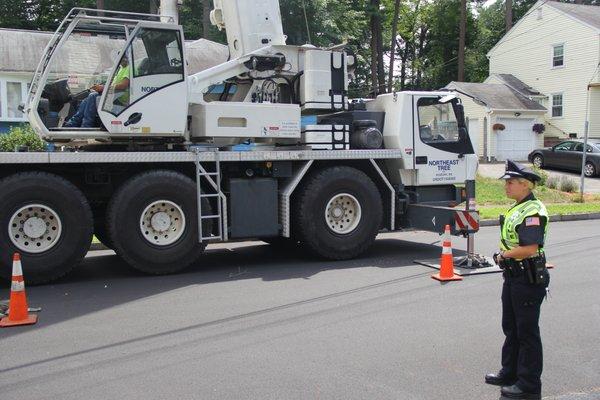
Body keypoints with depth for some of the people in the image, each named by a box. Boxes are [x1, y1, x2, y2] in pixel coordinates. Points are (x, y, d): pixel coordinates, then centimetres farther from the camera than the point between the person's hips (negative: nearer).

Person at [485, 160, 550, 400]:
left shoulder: (533, 211, -20)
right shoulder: (517, 208, 12)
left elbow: (530, 248, -29)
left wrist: (504, 255, -15)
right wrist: (505, 257, 5)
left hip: (528, 280, -10)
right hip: (514, 276, 10)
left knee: (527, 332, 1)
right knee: (511, 327, 20)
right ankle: (510, 373, 34)